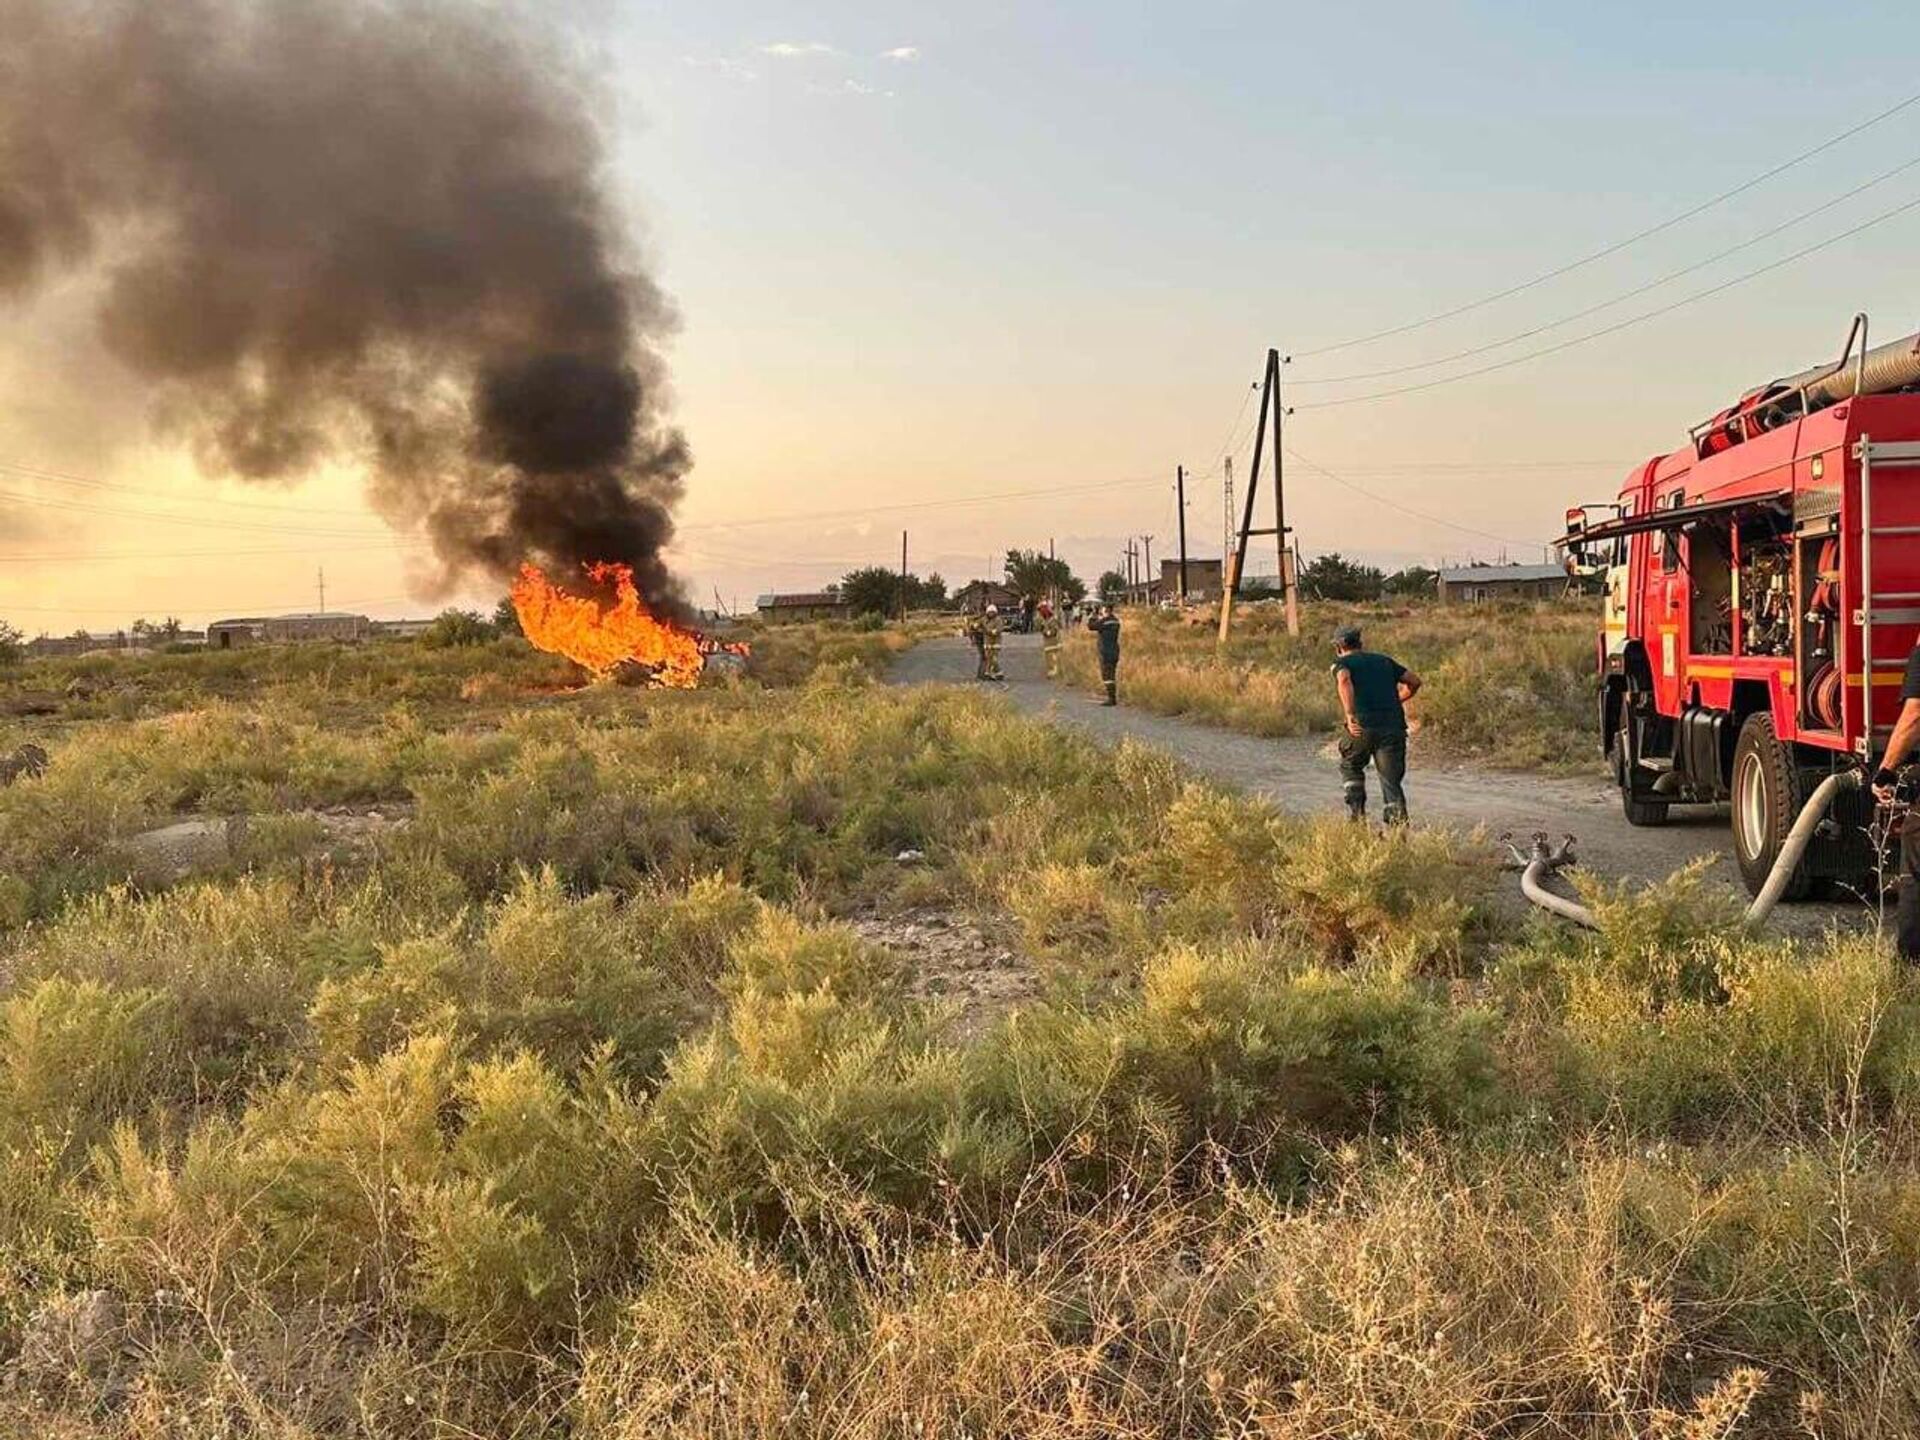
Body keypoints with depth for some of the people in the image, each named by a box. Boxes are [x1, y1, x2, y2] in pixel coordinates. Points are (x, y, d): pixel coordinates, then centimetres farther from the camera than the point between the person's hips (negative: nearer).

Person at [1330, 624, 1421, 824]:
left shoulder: (1341, 663, 10)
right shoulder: (1384, 660, 24)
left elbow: (1344, 680, -15)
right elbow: (1414, 681, 18)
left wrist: (1349, 715, -21)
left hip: (1363, 726, -3)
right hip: (1394, 727, 3)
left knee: (1350, 767, 24)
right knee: (1392, 781, 3)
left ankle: (1357, 812, 13)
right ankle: (1399, 822, -14)